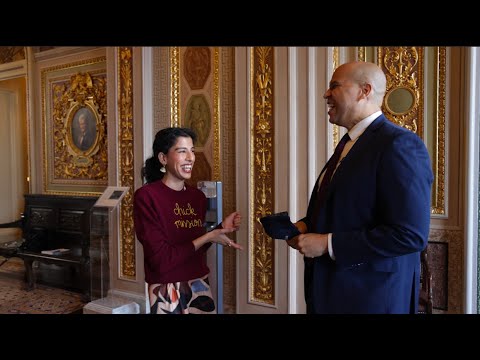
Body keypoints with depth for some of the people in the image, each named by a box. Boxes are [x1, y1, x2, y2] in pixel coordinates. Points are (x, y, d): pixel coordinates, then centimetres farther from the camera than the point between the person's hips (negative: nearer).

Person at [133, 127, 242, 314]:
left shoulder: (198, 196, 3)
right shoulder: (146, 196, -15)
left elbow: (195, 247, 10)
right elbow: (161, 260, -19)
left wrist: (222, 227, -2)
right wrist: (207, 237, -17)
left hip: (201, 287, 6)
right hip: (167, 294, -6)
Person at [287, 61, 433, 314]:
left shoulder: (400, 144, -18)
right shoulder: (350, 143, 10)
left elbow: (410, 235, -24)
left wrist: (327, 244, -21)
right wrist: (306, 225, 1)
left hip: (370, 296, -8)